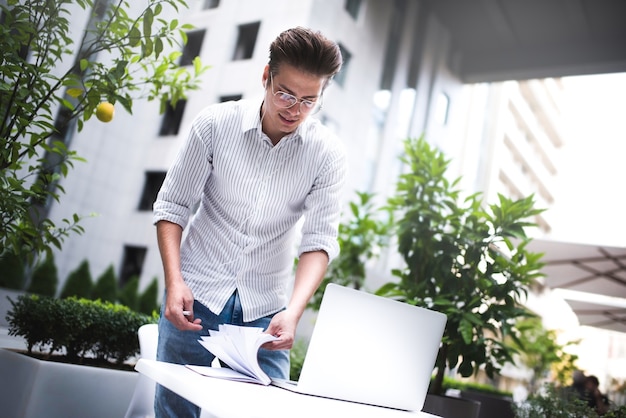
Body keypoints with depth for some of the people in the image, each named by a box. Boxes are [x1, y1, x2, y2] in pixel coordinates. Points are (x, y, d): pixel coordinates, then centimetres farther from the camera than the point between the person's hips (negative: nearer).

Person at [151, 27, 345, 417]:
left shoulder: (327, 153, -7)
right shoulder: (215, 124, -8)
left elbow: (319, 239, -9)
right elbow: (173, 206, -3)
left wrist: (293, 311, -23)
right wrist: (174, 281, -16)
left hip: (264, 309, 1)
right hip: (196, 294, 0)